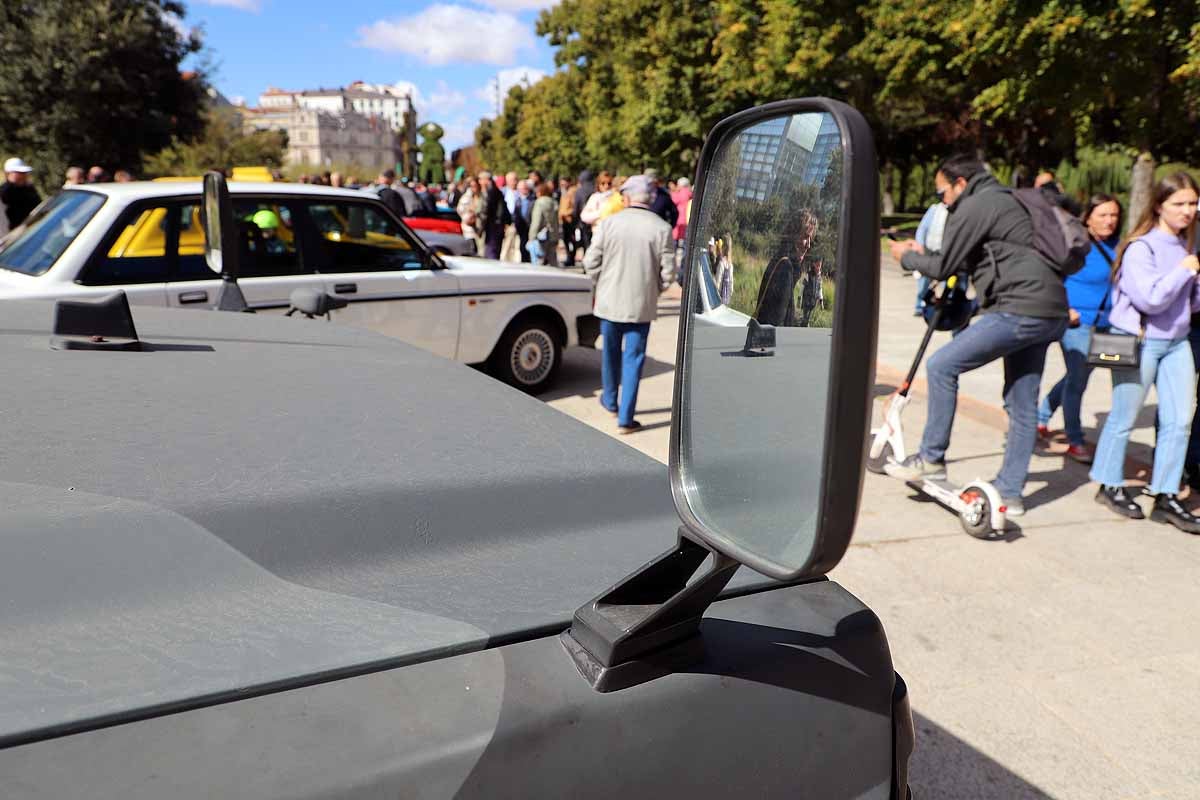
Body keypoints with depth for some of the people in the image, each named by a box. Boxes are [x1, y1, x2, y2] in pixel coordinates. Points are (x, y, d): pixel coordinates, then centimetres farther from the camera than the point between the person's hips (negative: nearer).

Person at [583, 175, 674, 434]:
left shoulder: (609, 224, -7)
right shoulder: (661, 228, -8)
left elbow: (591, 263, -4)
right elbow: (668, 271, -7)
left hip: (609, 300, 1)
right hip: (642, 304, -1)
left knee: (611, 353, 20)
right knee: (633, 358, 5)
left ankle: (610, 400, 39)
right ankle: (625, 418, 4)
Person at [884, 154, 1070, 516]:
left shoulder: (974, 206, -5)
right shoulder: (1003, 201, 25)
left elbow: (943, 268, -4)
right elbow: (966, 262, 29)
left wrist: (907, 256, 13)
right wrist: (924, 254, 28)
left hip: (1019, 308, -10)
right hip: (1050, 312, 10)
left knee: (941, 366, -6)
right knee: (1022, 405, 11)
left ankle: (931, 459, 1)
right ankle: (1010, 493, 18)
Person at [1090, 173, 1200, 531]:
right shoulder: (1141, 247, -13)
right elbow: (1150, 299, -24)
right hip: (1138, 342, -7)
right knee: (1124, 419, 4)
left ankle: (1166, 496, 14)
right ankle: (1110, 486, 20)